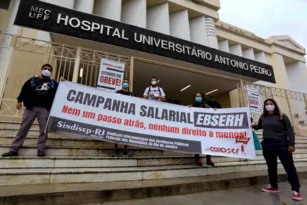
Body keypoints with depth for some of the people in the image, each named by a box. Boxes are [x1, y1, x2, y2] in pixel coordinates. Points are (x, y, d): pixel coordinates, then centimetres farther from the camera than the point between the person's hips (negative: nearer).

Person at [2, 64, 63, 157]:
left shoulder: (53, 83, 15)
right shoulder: (33, 80, 14)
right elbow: (24, 90, 7)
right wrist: (20, 101, -2)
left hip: (45, 109, 0)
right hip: (31, 107, 1)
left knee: (44, 130, -2)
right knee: (24, 128, 4)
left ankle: (41, 149, 5)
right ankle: (14, 149, 12)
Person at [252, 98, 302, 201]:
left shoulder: (282, 116, -4)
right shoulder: (262, 118, 4)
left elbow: (289, 130, -6)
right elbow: (259, 126, 21)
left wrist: (291, 144, -11)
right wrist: (252, 126, 1)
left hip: (282, 145, -4)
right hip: (267, 146, 4)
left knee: (289, 167, 5)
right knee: (271, 167, 15)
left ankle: (296, 190, 18)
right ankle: (273, 186, 31)